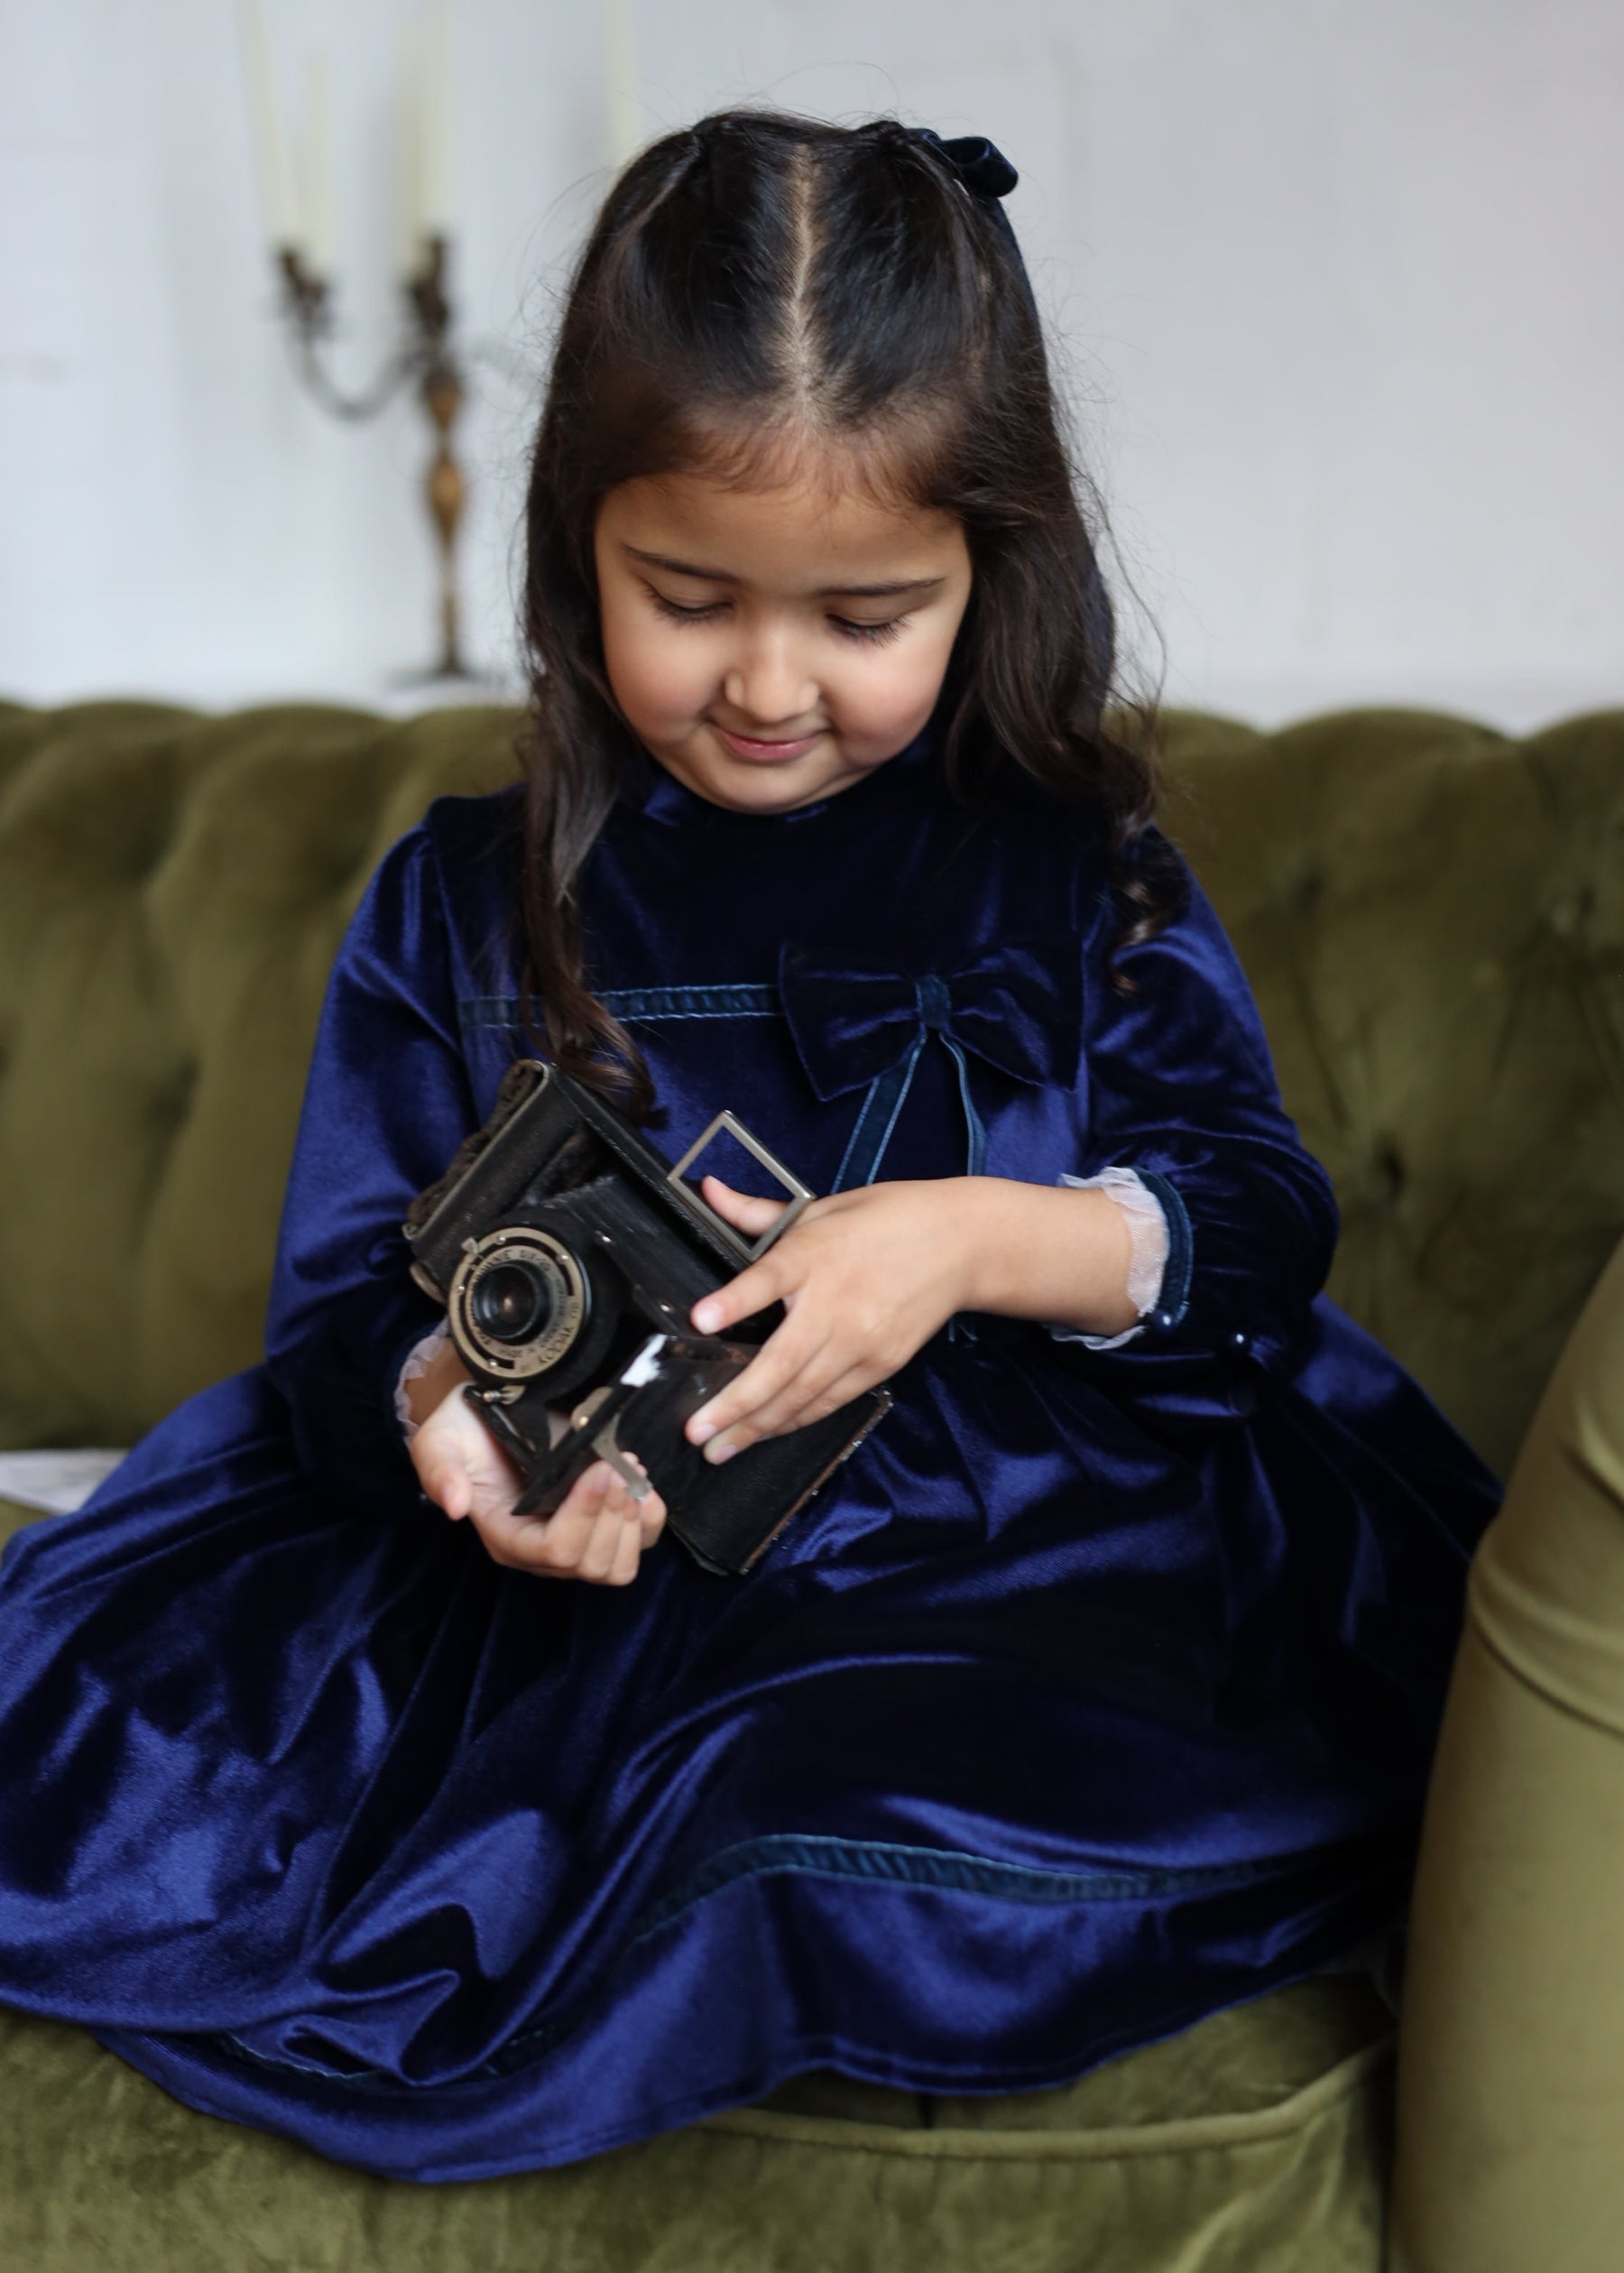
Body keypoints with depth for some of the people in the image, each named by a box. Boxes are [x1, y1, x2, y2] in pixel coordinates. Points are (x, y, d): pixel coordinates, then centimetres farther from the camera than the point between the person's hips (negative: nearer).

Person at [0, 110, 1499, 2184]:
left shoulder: (1071, 878, 7)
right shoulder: (457, 910, 8)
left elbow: (1257, 1210, 4)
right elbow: (347, 1301, 4)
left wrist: (977, 1237, -17)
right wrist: (446, 1407, -21)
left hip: (1031, 1537, 1)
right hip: (588, 1557, 0)